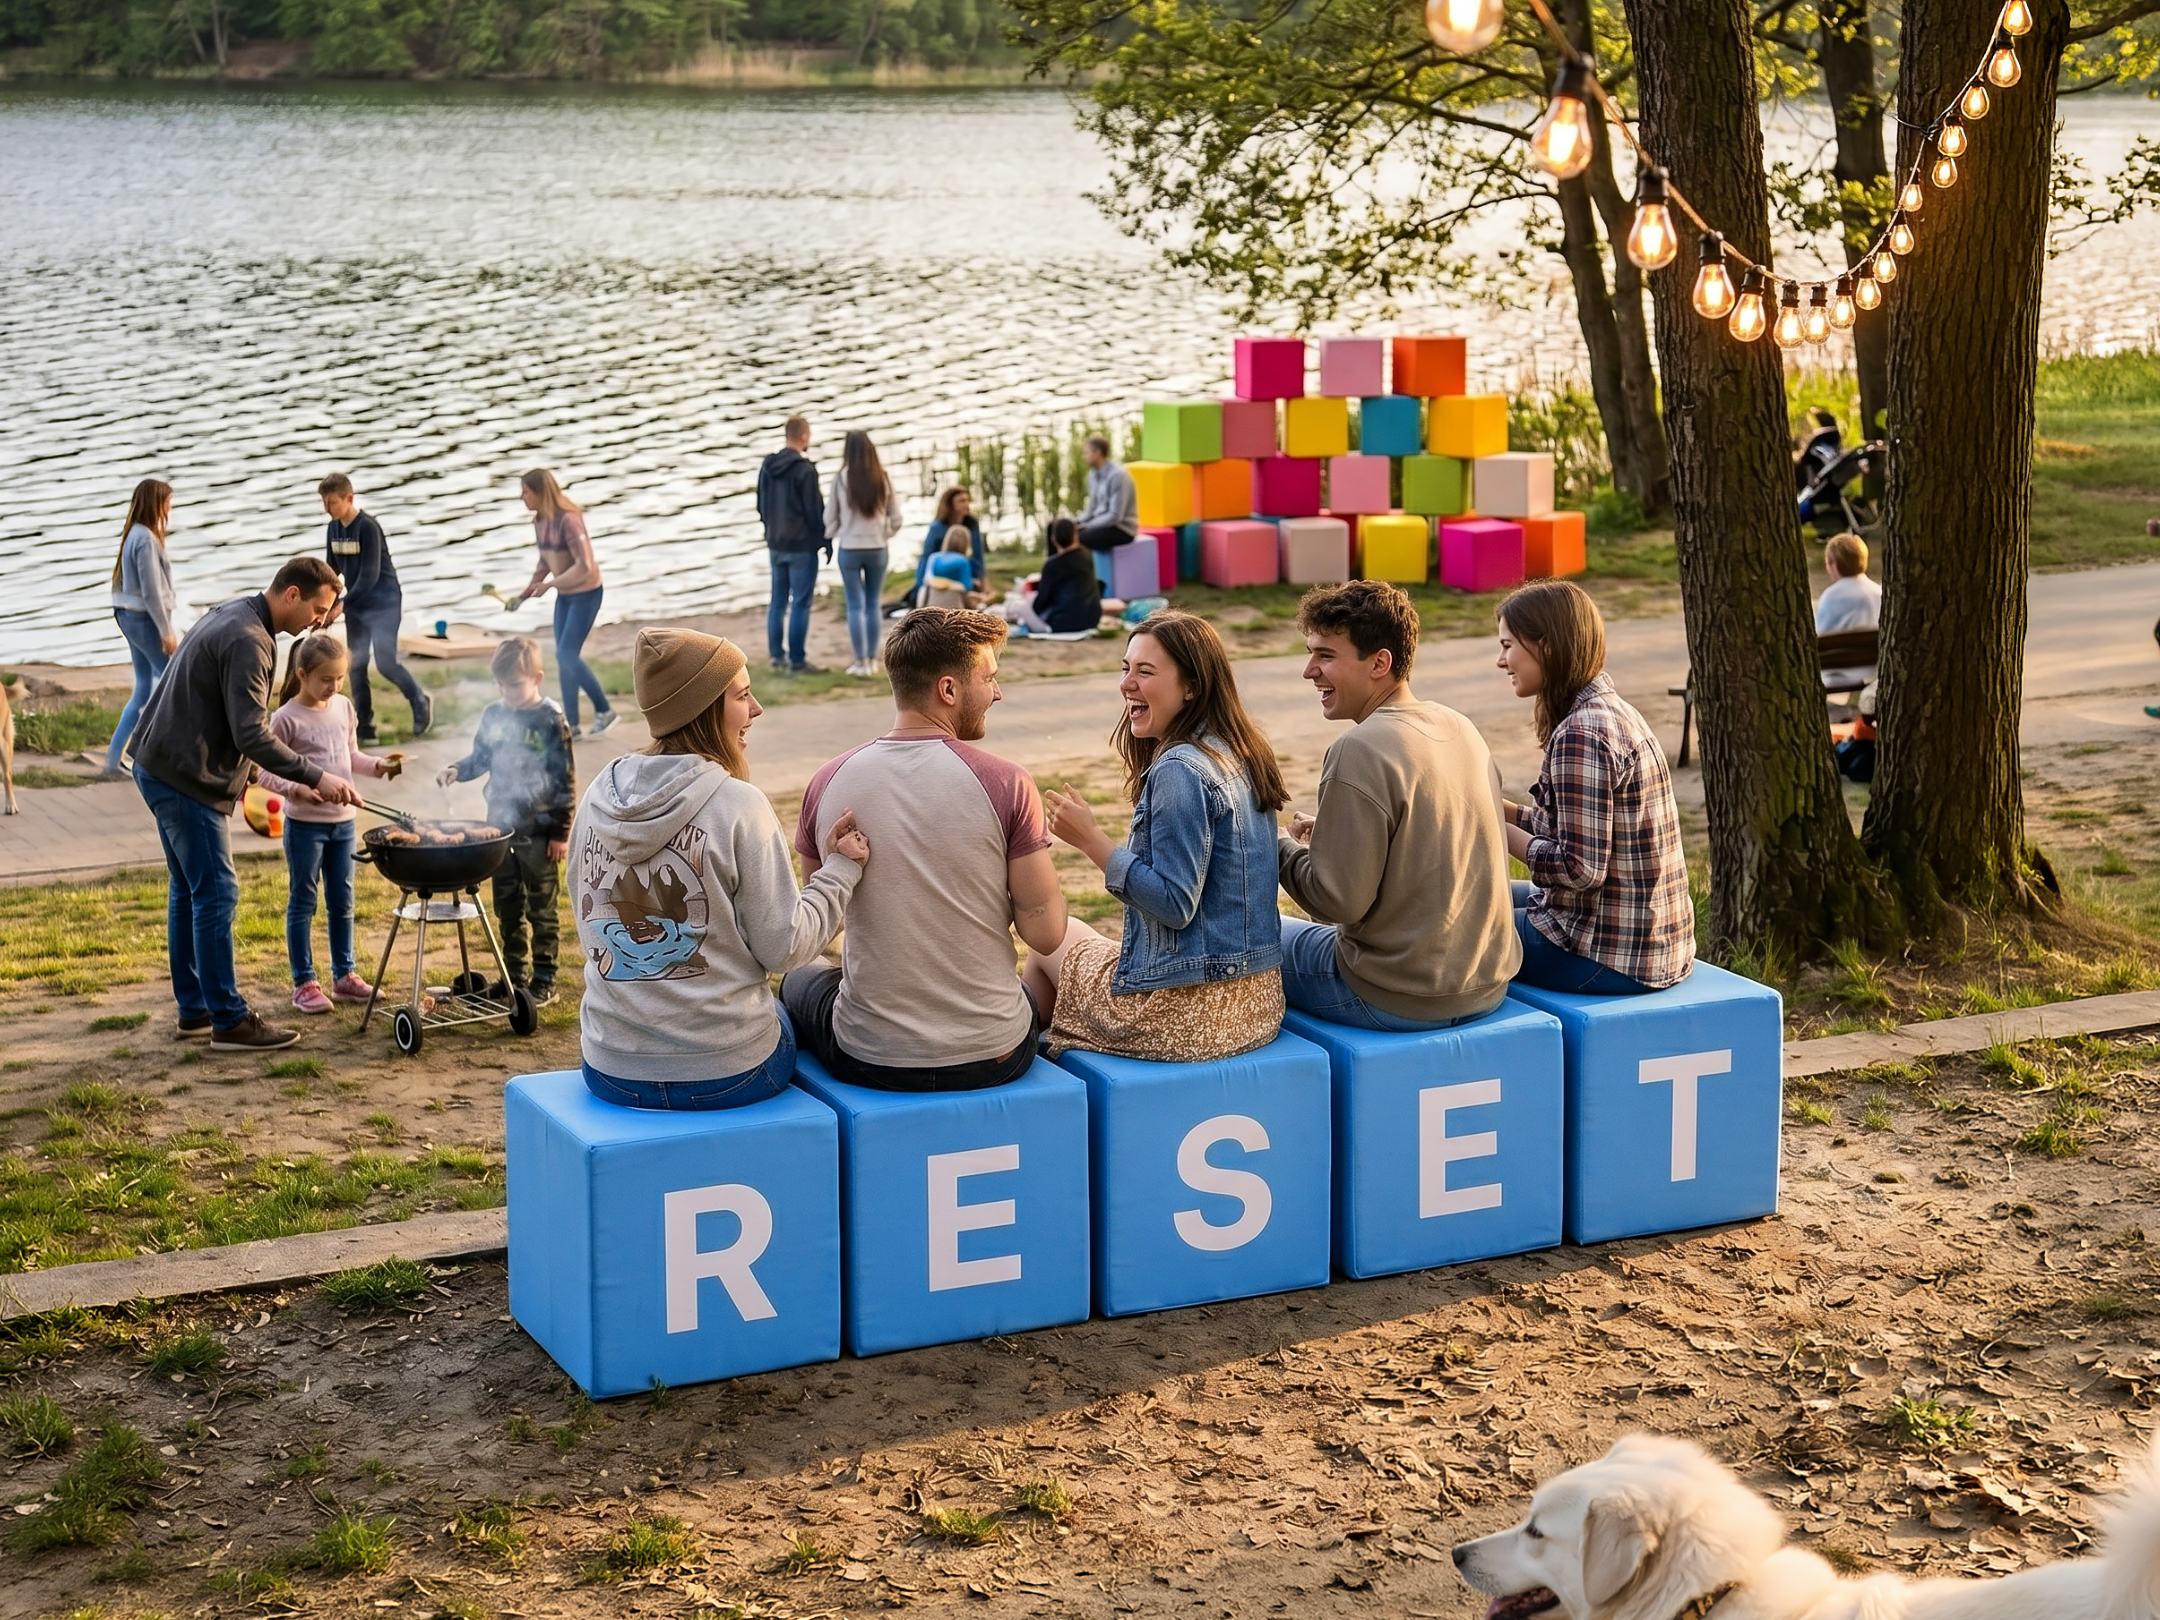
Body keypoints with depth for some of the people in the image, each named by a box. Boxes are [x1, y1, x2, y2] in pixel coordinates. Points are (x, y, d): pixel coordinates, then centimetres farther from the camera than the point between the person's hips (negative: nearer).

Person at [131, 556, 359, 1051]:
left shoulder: (233, 616, 12)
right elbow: (252, 734, -26)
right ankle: (229, 1022, -5)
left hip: (162, 766, 11)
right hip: (188, 779, -11)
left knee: (189, 892, 15)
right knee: (216, 896, -8)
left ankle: (194, 1008, 22)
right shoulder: (247, 642, -20)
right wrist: (316, 777, -24)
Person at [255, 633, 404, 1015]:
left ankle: (344, 975, 25)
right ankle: (304, 984, 8)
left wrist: (378, 765, -1)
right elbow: (267, 772, -12)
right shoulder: (287, 718, -13)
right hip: (305, 823, -6)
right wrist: (296, 789, -28)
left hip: (342, 821, 6)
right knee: (302, 902, 3)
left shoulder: (345, 708, 5)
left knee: (342, 900, 14)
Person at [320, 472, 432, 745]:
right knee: (356, 667, 3)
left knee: (385, 662, -12)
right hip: (356, 605, 7)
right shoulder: (334, 528, 4)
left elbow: (369, 575, -22)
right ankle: (365, 730, 7)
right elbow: (333, 569, 11)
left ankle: (420, 702, 13)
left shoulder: (368, 528, -18)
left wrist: (342, 605, -25)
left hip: (384, 602, -7)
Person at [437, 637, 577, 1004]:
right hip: (501, 826, 6)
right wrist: (457, 770, -5)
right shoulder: (494, 716, 4)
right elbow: (481, 757, 17)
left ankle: (544, 978, 10)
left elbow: (565, 780, -9)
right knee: (507, 906, 13)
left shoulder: (551, 721, -10)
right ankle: (515, 973, 23)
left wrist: (561, 831, -10)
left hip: (539, 832, -6)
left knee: (541, 908, 3)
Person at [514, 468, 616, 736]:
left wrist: (549, 584, -23)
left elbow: (584, 566, -28)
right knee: (564, 657, 7)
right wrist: (528, 590, 6)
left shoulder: (568, 520, -25)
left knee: (567, 654, -10)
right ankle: (571, 724, 12)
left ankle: (603, 710, 5)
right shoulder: (539, 521, 0)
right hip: (565, 595, 8)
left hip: (585, 594, -8)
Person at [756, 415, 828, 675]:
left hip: (776, 545, 7)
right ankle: (796, 661, -4)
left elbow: (761, 506, 14)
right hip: (802, 546, -7)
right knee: (800, 603, -3)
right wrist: (826, 541, -4)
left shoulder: (767, 468, 6)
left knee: (778, 601, 12)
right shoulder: (805, 470, -15)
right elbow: (815, 511, -13)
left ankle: (776, 656, 13)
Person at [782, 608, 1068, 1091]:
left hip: (870, 1062, 1)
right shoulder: (1006, 784, -14)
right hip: (994, 1059, -1)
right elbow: (1045, 933, -11)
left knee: (801, 978, 34)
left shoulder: (827, 784, -5)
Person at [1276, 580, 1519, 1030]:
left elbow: (1339, 901, -20)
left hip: (1403, 1001, -8)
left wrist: (1281, 846, -2)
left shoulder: (1359, 753, -21)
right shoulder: (1461, 729, 4)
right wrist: (1331, 835, 15)